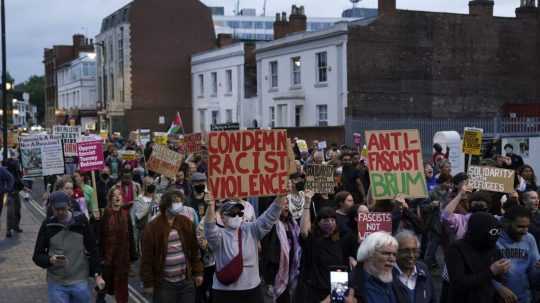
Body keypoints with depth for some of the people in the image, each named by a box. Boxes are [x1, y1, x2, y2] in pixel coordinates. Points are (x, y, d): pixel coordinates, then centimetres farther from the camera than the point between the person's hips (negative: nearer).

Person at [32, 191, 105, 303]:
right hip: (56, 284, 0)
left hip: (80, 282, 0)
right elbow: (37, 256, 1)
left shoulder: (81, 221, -3)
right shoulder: (47, 225, -3)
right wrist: (50, 260, -20)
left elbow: (93, 249, 4)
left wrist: (97, 274, 1)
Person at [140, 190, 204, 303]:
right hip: (164, 284, -4)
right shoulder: (152, 227, -10)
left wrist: (198, 272, 8)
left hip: (186, 281, 4)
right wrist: (148, 283, -7)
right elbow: (147, 258, -7)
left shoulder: (186, 223, 3)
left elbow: (194, 250, 10)